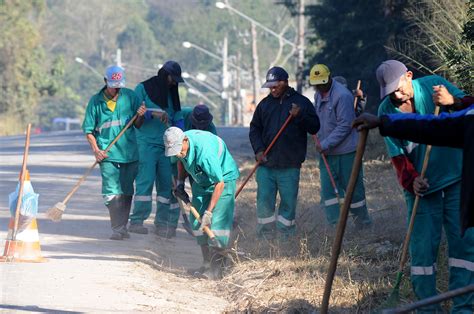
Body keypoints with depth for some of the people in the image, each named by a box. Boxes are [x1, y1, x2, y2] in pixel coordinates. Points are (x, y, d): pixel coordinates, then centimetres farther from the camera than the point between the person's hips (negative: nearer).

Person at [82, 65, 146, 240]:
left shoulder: (130, 96, 4)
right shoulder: (96, 101, 1)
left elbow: (138, 125, 8)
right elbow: (88, 130, 5)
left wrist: (140, 116, -13)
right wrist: (96, 150, -7)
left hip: (129, 152, 2)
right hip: (108, 154, -2)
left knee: (126, 191, 6)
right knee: (112, 192, -9)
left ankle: (123, 226, 15)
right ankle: (117, 229, -9)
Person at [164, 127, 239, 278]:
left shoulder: (205, 152, -38)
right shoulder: (178, 144, -14)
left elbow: (219, 183, -31)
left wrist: (209, 211, -28)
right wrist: (180, 184, 2)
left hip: (223, 179, -8)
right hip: (201, 181, 8)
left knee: (217, 221, -18)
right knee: (198, 222, 0)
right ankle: (207, 263, 6)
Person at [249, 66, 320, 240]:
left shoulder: (301, 102, 3)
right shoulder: (264, 104, 11)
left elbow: (314, 127, -1)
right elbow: (254, 129, 13)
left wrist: (299, 116, -18)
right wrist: (258, 150, -2)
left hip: (290, 165, -2)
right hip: (266, 163, 2)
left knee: (288, 202, 2)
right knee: (264, 200, 1)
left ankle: (285, 236, 12)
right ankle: (265, 237, 10)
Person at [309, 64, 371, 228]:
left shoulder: (342, 96, -18)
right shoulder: (318, 95, 10)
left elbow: (345, 126, -21)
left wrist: (325, 144, -21)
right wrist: (321, 144, 7)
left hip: (346, 152, -7)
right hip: (326, 152, 7)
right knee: (327, 188, 0)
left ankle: (363, 221, 18)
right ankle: (335, 225, 3)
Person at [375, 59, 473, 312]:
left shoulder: (433, 86, -6)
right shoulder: (387, 111, -3)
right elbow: (397, 155, -4)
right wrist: (411, 180, -21)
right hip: (422, 185, 1)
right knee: (422, 246, -2)